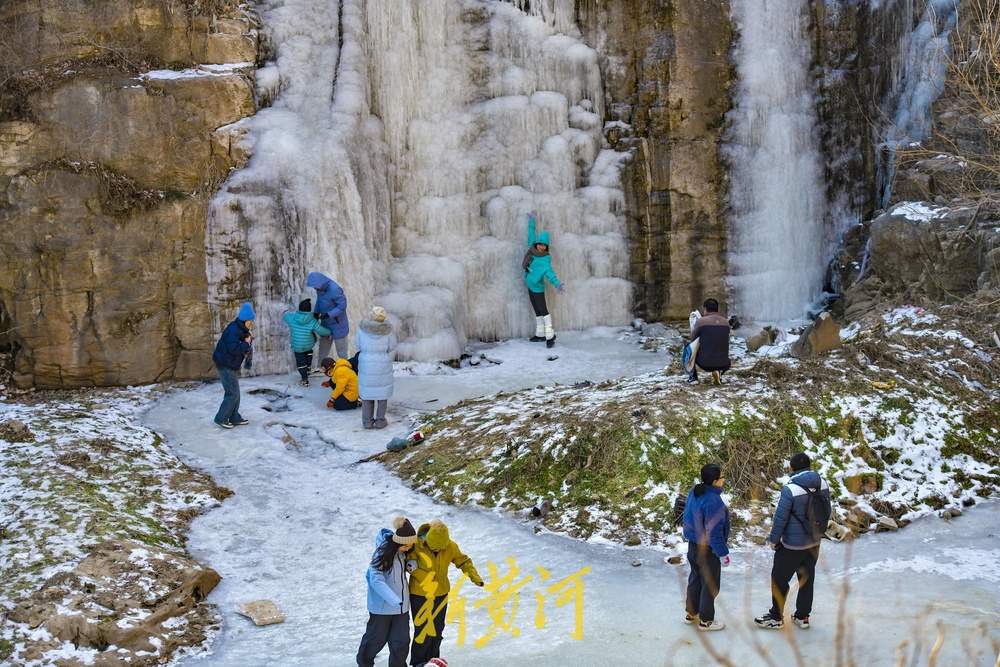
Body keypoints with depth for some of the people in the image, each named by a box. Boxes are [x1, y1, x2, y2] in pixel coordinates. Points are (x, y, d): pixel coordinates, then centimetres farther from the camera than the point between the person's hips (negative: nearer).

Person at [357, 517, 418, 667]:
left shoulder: (404, 552, -2)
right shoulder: (382, 554, -23)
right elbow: (376, 581, -30)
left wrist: (412, 564, -10)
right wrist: (396, 601, -36)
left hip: (402, 606, 5)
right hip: (382, 606, -5)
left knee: (401, 641, 6)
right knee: (376, 638, 13)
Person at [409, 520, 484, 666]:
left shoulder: (450, 547, -8)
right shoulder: (417, 545, -20)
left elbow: (463, 561, 4)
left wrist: (474, 576, -8)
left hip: (441, 594, 4)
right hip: (420, 595, -4)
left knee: (437, 629, 15)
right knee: (423, 630, -3)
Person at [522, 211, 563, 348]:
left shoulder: (546, 259, -19)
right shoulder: (533, 248, -2)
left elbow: (550, 273, -31)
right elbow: (531, 236, 13)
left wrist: (557, 284, -48)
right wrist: (532, 221, 23)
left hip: (537, 288, -8)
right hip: (531, 286, 8)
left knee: (543, 311, -6)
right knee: (537, 311, 16)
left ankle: (550, 336, -4)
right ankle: (540, 334, 25)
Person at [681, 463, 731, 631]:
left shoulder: (694, 493, -1)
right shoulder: (713, 501, -28)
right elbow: (714, 531, -25)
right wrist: (723, 553, -17)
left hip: (693, 546, 9)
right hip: (708, 550, -9)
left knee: (695, 579, 23)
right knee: (710, 585, 7)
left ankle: (691, 613, 36)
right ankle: (706, 620, 18)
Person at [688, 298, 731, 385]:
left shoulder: (701, 321, -6)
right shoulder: (726, 322, 7)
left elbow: (692, 339, 9)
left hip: (705, 364, -3)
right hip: (723, 365, 3)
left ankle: (693, 377, 18)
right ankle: (719, 372, 9)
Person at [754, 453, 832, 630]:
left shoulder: (790, 489, -24)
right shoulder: (823, 484, -5)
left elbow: (780, 518, -19)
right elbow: (828, 512, 5)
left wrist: (773, 539, -5)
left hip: (792, 545, -6)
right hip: (814, 543, 6)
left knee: (779, 579, 9)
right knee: (807, 579, 19)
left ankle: (776, 617, 19)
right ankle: (803, 616, 28)